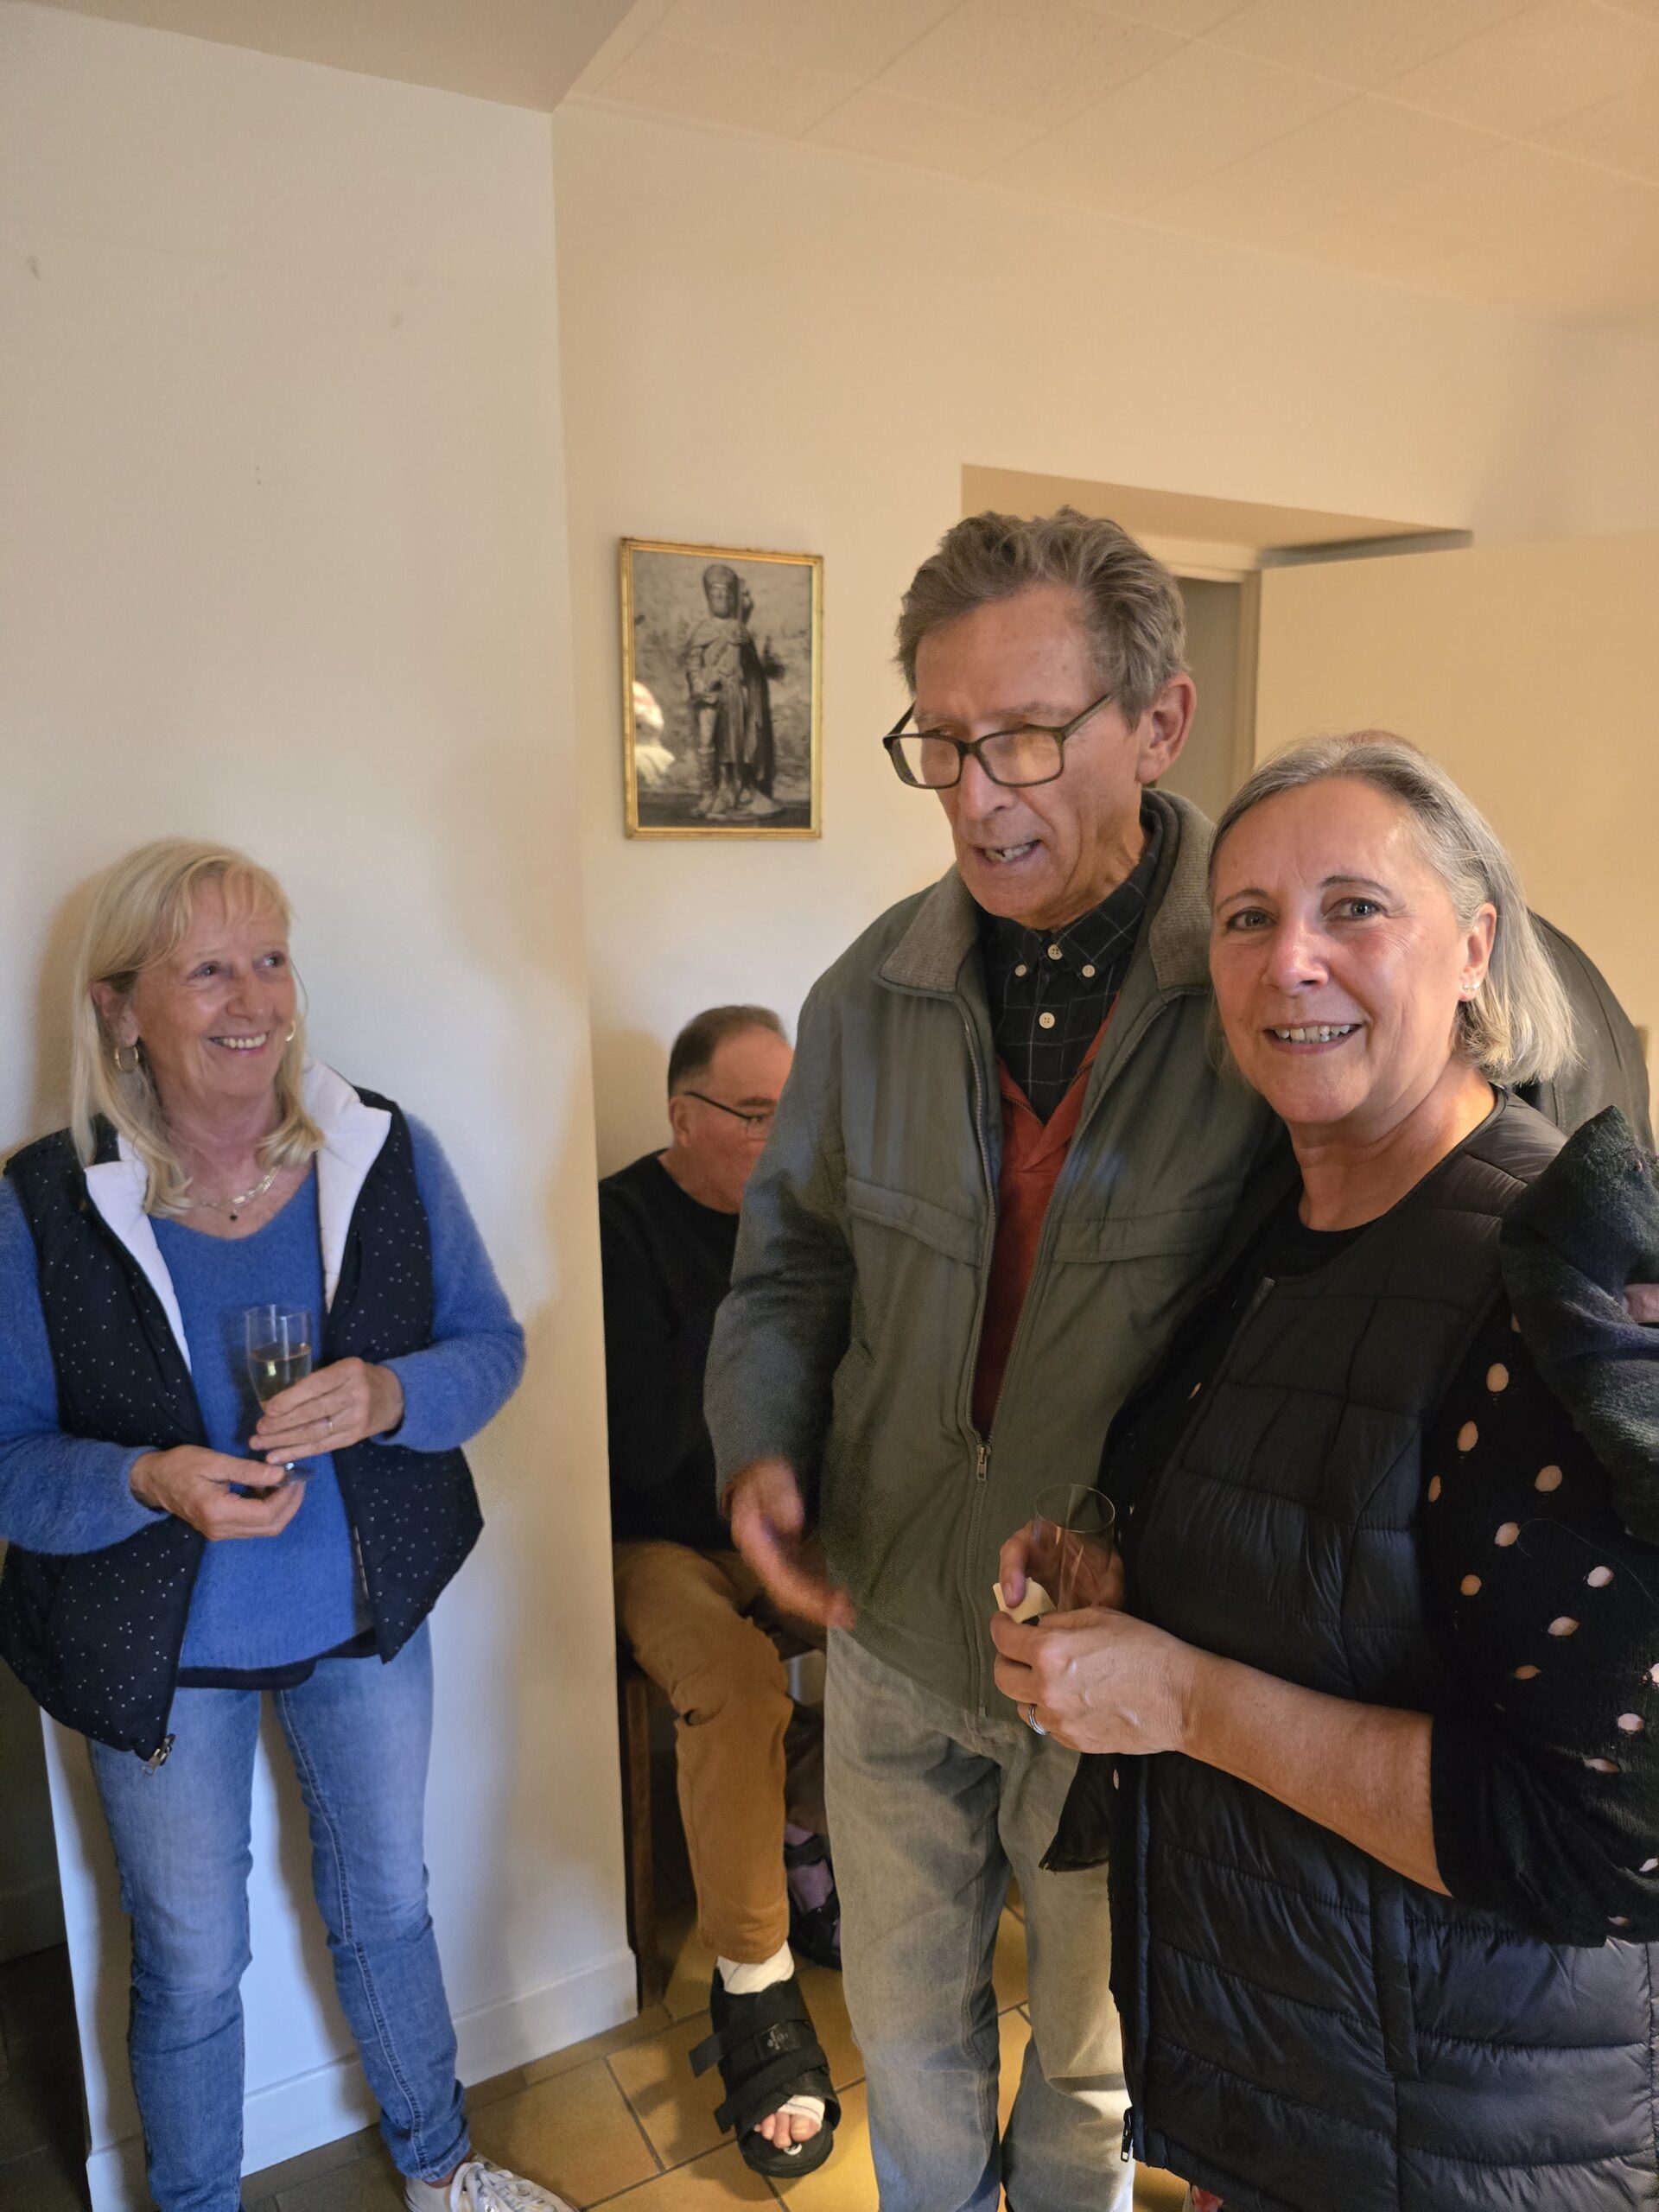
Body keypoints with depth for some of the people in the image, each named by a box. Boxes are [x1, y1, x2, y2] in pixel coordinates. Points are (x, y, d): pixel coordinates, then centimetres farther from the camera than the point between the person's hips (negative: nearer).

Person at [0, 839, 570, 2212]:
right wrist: (152, 1483, -30)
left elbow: (493, 1344, -6)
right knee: (193, 1964, 18)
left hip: (367, 1614, 2)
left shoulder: (386, 1154, -13)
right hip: (164, 1649, -2)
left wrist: (389, 1397, -26)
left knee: (388, 1900, 24)